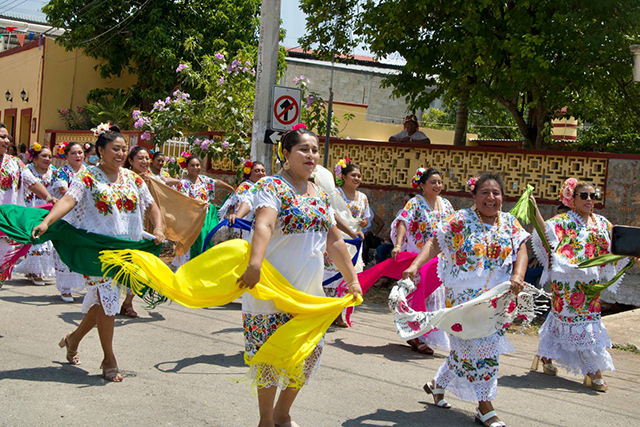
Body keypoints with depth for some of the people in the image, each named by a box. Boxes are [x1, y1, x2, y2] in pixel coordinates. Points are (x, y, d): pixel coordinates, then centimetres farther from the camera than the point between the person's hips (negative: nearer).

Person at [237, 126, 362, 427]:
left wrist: (352, 279, 19)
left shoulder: (321, 194, 13)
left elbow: (334, 241, 19)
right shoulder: (272, 186, -10)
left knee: (310, 352, 10)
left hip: (309, 293, 7)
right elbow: (264, 225, -29)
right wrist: (255, 263, -45)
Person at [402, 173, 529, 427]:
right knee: (477, 346, -5)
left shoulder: (510, 224, 7)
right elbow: (435, 243, -8)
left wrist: (517, 277, -21)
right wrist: (415, 265, -23)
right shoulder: (461, 220, -4)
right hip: (462, 297, -4)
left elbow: (521, 250, -2)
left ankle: (437, 384, 34)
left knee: (466, 347, 11)